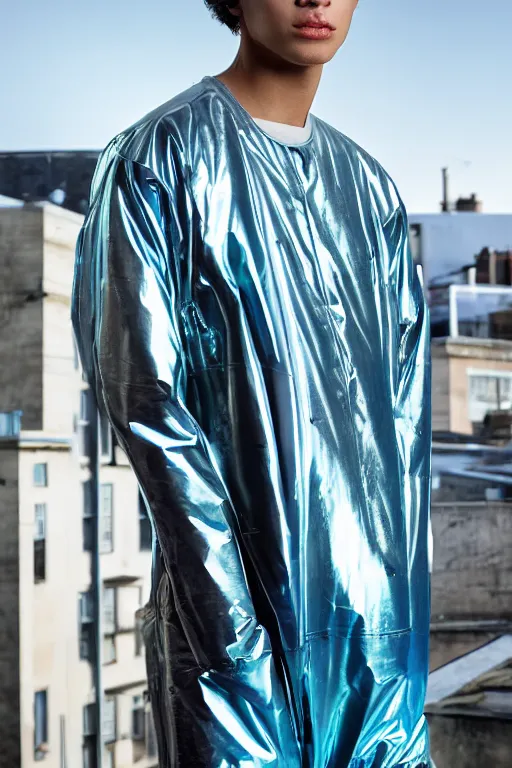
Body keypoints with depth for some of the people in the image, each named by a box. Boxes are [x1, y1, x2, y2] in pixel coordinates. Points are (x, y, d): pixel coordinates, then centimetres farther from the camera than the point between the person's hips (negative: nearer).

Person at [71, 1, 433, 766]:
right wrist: (236, 617, -15)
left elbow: (404, 413, 11)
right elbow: (146, 402, -11)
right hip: (247, 596, -5)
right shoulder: (159, 161, -5)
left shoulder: (370, 187, 13)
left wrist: (400, 582, 1)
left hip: (377, 610, 5)